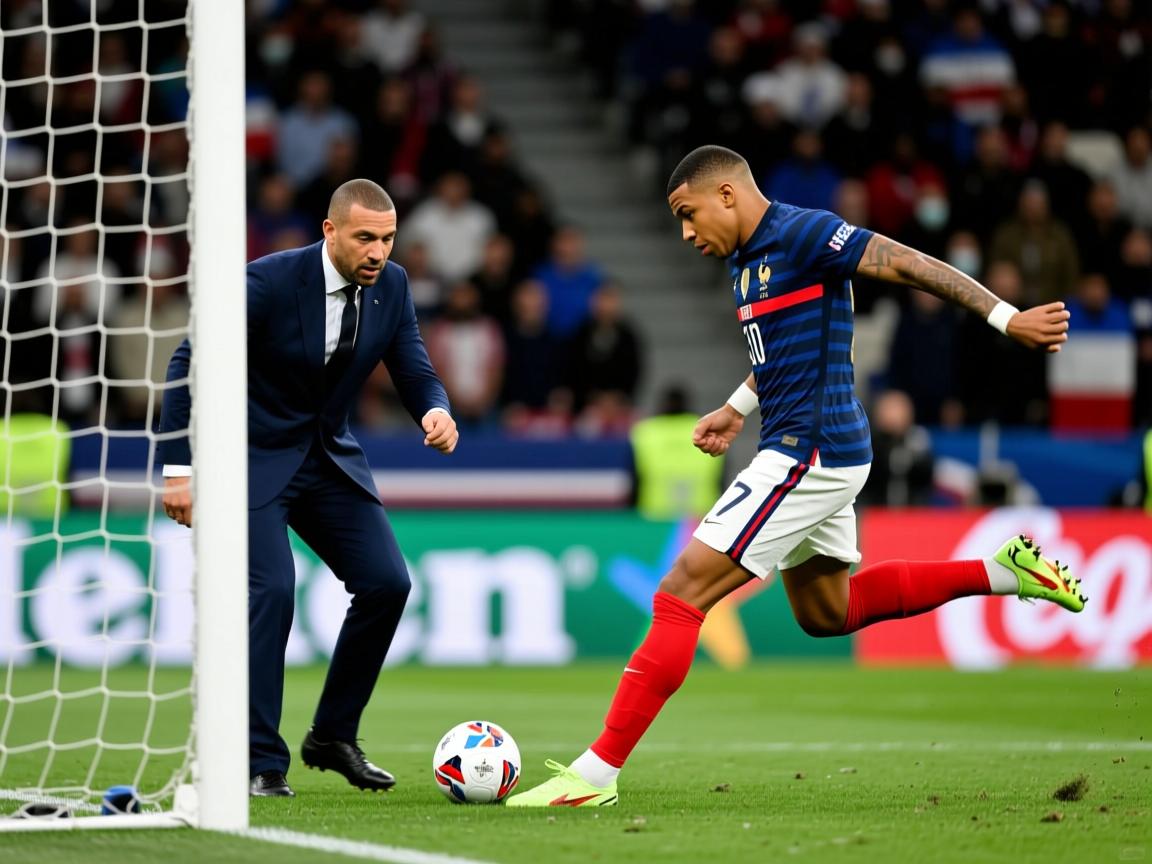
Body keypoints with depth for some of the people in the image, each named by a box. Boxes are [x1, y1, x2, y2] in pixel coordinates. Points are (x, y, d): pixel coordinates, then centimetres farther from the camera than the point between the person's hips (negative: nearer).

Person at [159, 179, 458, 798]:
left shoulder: (392, 286, -6)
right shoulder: (269, 281, -22)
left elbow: (414, 372, 1)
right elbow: (188, 364, -17)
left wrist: (436, 412, -25)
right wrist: (177, 469, -20)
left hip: (330, 457, 6)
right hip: (252, 456, -6)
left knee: (386, 583, -7)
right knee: (270, 589, -21)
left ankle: (332, 736, 10)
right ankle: (260, 761, -12)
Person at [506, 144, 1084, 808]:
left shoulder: (803, 233, -15)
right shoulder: (748, 260, 14)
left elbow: (911, 266, -15)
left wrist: (1006, 318, -18)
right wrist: (737, 409, 25)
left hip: (808, 454, -11)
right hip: (810, 455, 11)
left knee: (682, 595, -12)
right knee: (825, 613, 25)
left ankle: (597, 773, -13)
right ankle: (1002, 571, 27)